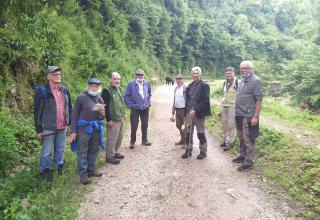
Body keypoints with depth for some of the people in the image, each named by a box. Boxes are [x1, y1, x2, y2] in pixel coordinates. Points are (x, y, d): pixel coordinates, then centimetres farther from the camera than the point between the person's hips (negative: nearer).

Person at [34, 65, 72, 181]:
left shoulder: (64, 90, 6)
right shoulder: (41, 91, -10)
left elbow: (69, 107, 12)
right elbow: (37, 111, -9)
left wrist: (70, 122, 9)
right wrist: (39, 129, -10)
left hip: (62, 126, 5)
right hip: (48, 128, -4)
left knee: (60, 149, 18)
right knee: (47, 151, 7)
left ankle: (60, 166, 37)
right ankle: (44, 171, 26)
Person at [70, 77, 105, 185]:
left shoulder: (100, 99, 7)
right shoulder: (81, 97, -9)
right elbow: (75, 115, -8)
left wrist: (103, 113, -9)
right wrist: (73, 131, -10)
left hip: (96, 128, 6)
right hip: (84, 128, -6)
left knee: (94, 151, 16)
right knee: (82, 152, 2)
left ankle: (91, 170, 31)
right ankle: (83, 174, 13)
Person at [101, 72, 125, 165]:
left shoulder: (119, 89, 12)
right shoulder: (107, 91, -14)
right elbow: (105, 106, -17)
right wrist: (109, 119, -19)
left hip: (121, 118, 9)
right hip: (113, 120, -9)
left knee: (119, 137, 17)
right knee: (112, 139, -1)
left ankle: (115, 152, 33)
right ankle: (109, 156, 12)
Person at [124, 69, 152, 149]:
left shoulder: (146, 83, 2)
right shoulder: (131, 83, -8)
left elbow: (149, 94, 17)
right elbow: (126, 96, -4)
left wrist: (149, 103, 9)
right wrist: (130, 105, -9)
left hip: (145, 108, 4)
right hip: (135, 108, -3)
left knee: (145, 125, 13)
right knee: (134, 126, 2)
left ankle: (144, 140, 28)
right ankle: (132, 142, 18)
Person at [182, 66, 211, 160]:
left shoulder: (204, 86, -5)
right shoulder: (190, 86, 13)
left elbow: (205, 101, -13)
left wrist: (195, 111, -18)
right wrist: (187, 110, 4)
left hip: (198, 113, -5)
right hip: (189, 113, 5)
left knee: (200, 133, 4)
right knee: (188, 133, 9)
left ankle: (203, 151, 18)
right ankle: (188, 150, 22)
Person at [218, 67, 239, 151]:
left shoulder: (237, 82, -9)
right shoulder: (225, 83, 14)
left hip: (233, 106, -7)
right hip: (224, 106, 7)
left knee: (231, 125, -3)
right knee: (224, 124, 12)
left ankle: (229, 142, 5)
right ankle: (225, 140, 25)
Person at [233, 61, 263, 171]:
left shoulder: (255, 80, -12)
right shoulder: (242, 80, 13)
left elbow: (259, 99, -17)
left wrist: (256, 116, -20)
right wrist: (237, 112, 15)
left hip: (248, 116, -8)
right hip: (239, 115, 8)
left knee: (248, 140, 0)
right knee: (241, 137, 20)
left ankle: (249, 161, 11)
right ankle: (242, 155, 35)